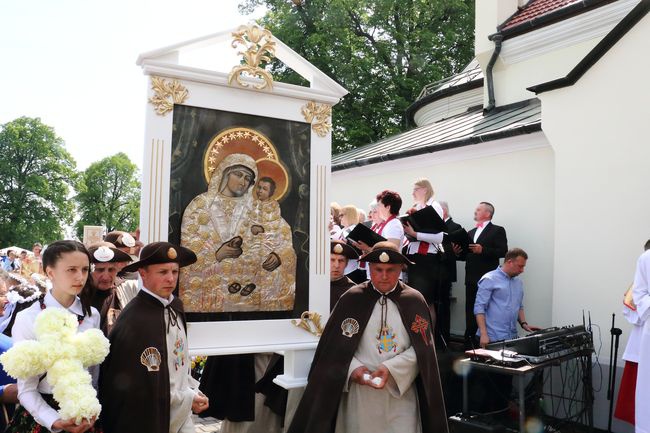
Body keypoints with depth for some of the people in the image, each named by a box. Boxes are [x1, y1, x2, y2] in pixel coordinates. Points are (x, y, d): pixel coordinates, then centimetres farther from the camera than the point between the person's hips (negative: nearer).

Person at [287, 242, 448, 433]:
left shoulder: (414, 301, 1)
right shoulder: (351, 299, -1)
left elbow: (422, 348, -3)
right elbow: (333, 345, 1)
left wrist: (391, 369, -15)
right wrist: (352, 368, -15)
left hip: (401, 393, 0)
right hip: (359, 393, 0)